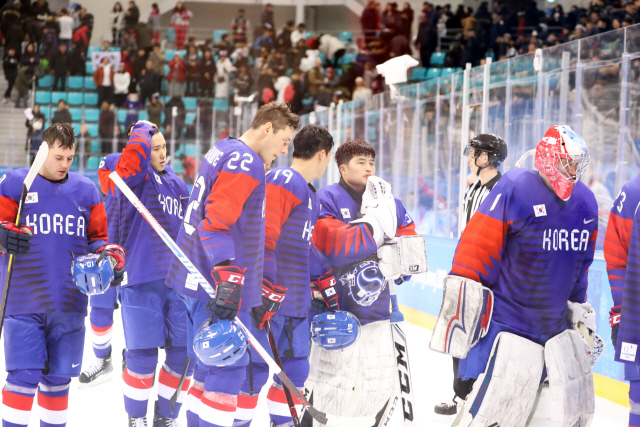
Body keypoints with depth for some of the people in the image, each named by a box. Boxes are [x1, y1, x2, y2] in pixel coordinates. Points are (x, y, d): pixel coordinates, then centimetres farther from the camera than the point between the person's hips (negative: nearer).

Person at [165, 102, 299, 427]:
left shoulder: (221, 151, 17)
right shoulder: (246, 162, -15)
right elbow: (218, 221, -25)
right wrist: (228, 278, -32)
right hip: (215, 284, -10)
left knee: (210, 364, 17)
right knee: (230, 367, -7)